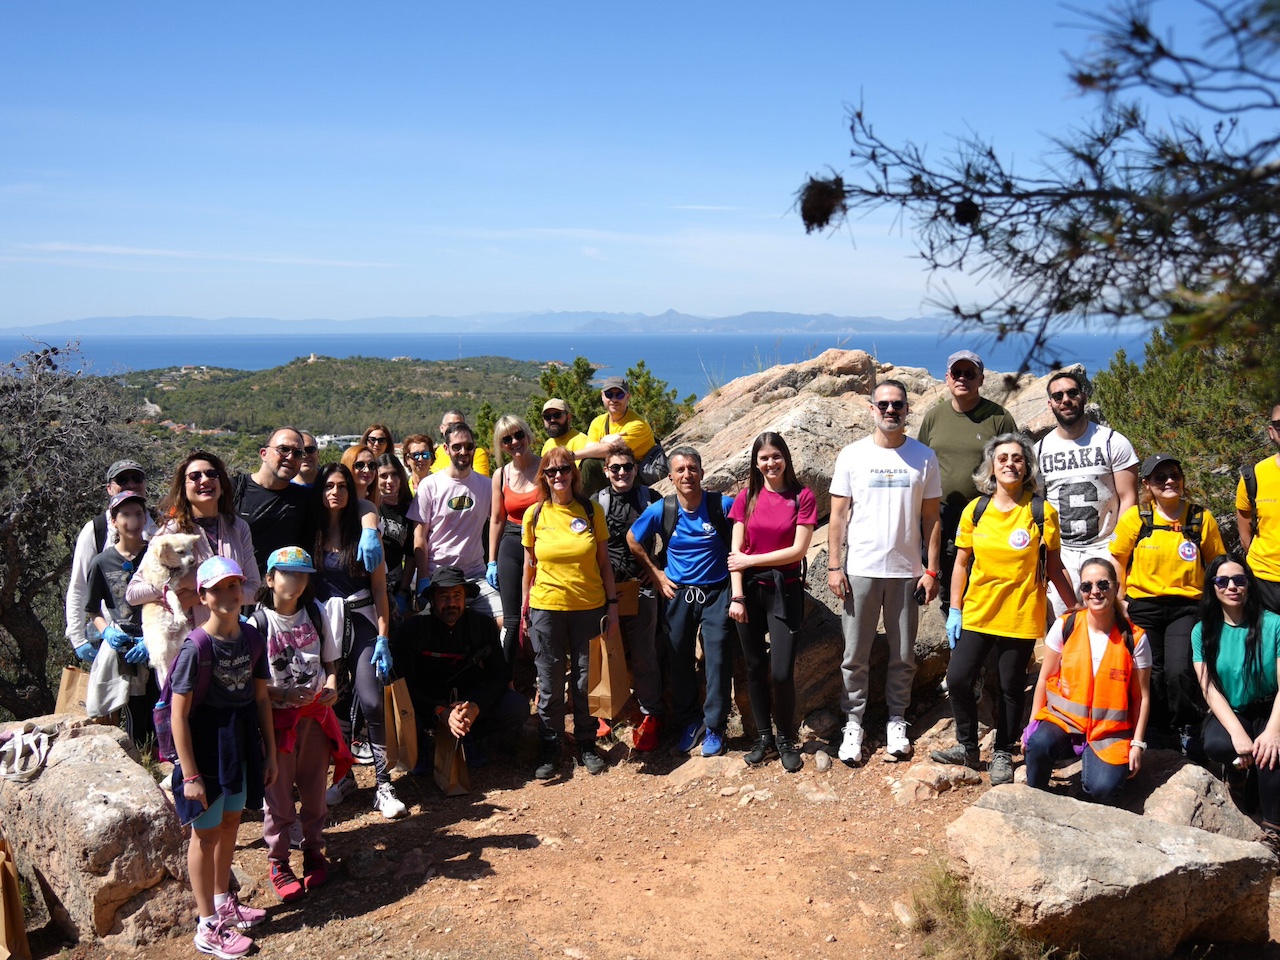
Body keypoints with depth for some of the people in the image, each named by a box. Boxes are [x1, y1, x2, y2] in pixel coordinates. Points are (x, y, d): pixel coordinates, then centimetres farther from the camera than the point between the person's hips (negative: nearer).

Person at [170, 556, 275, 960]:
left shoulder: (252, 638, -2)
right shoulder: (196, 646, -20)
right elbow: (179, 714, -18)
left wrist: (269, 753, 10)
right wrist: (190, 774, -17)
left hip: (242, 741, 6)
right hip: (206, 743, -6)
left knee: (230, 822, 20)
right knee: (206, 833, 7)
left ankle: (223, 902, 39)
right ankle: (208, 927, 19)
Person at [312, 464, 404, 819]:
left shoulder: (365, 531, 2)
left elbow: (379, 588, 1)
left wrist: (383, 637, -5)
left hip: (362, 619, -2)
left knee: (370, 700, -12)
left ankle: (383, 784, -4)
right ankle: (344, 775, 23)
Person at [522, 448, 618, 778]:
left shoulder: (592, 510, 0)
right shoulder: (534, 515, 1)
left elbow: (603, 562, 4)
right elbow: (529, 567, 7)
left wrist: (612, 605, 1)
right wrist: (524, 611, 8)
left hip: (589, 607, 0)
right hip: (547, 607, 0)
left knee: (586, 680, 6)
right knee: (550, 682, 6)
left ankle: (586, 742, 24)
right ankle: (550, 745, 21)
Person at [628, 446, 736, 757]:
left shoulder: (723, 505, -13)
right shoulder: (661, 510, -7)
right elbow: (632, 539, 9)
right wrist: (655, 573, 8)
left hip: (716, 594, -2)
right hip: (678, 594, 2)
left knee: (718, 662, -1)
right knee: (680, 661, 10)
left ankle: (714, 727, 15)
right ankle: (689, 722, 29)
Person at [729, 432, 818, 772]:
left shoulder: (802, 497, -4)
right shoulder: (747, 499, 3)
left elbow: (798, 550, -10)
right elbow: (735, 553, 0)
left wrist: (751, 560, -8)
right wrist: (736, 596, -9)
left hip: (785, 590, -3)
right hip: (749, 590, 3)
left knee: (781, 672, -8)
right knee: (755, 667, 9)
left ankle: (786, 739, 14)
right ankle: (764, 737, 24)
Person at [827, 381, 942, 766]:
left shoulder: (924, 457, 3)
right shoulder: (852, 456, 1)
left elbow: (931, 518, 5)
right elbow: (838, 515, 2)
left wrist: (932, 570, 0)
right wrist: (834, 566, -4)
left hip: (906, 571, 1)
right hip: (860, 571, -1)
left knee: (903, 654, 9)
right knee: (855, 655, 4)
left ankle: (896, 720, 24)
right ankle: (853, 723, 15)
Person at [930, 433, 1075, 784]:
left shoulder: (1042, 511, -4)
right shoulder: (975, 510, 1)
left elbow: (1053, 566, 1)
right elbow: (961, 563, 7)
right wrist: (954, 610, 5)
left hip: (1021, 617, -2)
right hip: (976, 613, 2)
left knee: (1011, 687, 7)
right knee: (958, 679, 0)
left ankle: (1003, 755, 25)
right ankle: (967, 747, 21)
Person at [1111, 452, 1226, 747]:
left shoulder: (1201, 518, -2)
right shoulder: (1135, 517, -4)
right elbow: (1118, 560, 4)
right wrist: (1120, 601, 2)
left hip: (1186, 607, -1)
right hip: (1143, 606, 1)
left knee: (1179, 671, -15)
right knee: (1151, 673, 4)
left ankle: (1190, 731, 9)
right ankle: (1160, 731, 27)